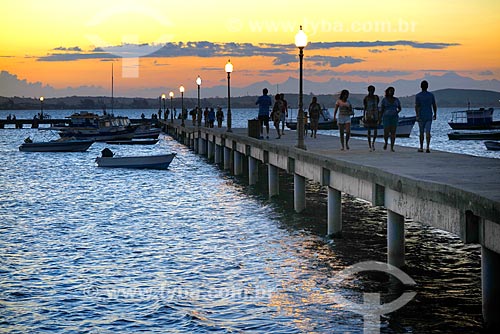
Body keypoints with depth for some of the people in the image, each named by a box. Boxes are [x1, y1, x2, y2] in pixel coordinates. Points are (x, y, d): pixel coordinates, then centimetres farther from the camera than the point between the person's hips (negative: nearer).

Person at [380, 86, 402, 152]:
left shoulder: (396, 100, 7)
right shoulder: (384, 100, -1)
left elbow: (400, 108, 17)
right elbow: (381, 110, -1)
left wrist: (397, 112, -4)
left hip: (394, 118, 2)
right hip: (386, 117, -2)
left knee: (393, 133, -4)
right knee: (386, 132, -7)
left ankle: (392, 148, 0)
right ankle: (385, 142, 25)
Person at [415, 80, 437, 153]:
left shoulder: (418, 96, -4)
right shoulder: (431, 95, 2)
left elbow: (416, 106, -15)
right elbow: (434, 106, 6)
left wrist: (417, 116, -19)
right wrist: (435, 114, 18)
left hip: (421, 116, -1)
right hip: (429, 116, 1)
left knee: (421, 132, 11)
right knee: (428, 132, -3)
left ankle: (421, 148, 19)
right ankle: (427, 147, -18)